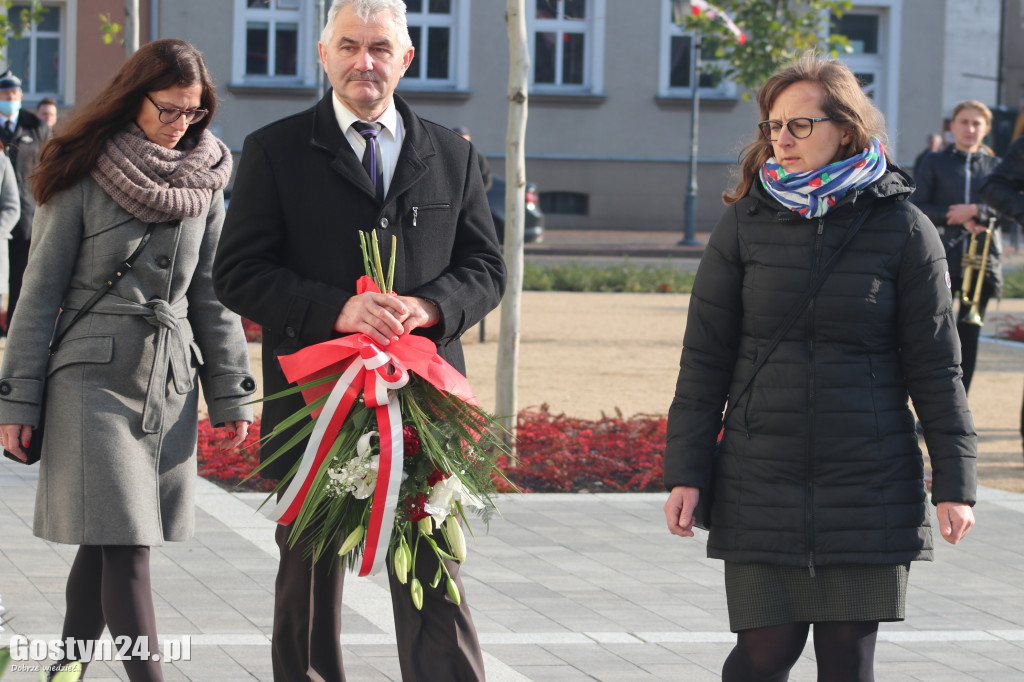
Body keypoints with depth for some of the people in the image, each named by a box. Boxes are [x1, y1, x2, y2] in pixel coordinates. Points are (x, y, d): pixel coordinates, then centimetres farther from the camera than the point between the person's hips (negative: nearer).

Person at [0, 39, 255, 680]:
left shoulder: (204, 182, 10)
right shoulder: (84, 175, -4)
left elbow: (212, 293, 16)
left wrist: (231, 394, 11)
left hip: (172, 381, 4)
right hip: (95, 378, -4)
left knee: (108, 541, 7)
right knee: (125, 546, -11)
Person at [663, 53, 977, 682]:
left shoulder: (902, 229, -1)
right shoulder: (746, 223, 3)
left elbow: (935, 365, 2)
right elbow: (705, 357, 5)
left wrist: (955, 481, -1)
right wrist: (686, 471, 0)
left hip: (870, 485, -1)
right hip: (761, 483, 1)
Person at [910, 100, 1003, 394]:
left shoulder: (996, 167, 13)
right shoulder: (934, 163, 8)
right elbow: (917, 207, 0)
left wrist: (976, 211, -14)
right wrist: (959, 219, -11)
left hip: (981, 261, 2)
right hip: (942, 258, -2)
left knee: (968, 336, 3)